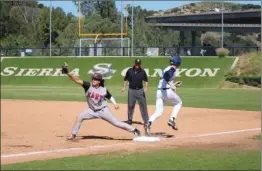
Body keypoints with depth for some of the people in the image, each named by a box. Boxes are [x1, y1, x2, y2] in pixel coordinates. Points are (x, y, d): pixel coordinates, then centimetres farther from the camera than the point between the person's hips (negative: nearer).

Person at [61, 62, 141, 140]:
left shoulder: (104, 90, -14)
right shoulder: (88, 85, -15)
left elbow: (110, 96, 7)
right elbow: (77, 80, -27)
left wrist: (115, 103, -9)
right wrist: (68, 73, -38)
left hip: (103, 111, -2)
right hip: (92, 110, 2)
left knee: (116, 122, -2)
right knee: (80, 116, -16)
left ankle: (134, 130, 13)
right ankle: (73, 134, -3)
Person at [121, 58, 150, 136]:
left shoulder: (142, 71, -2)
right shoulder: (129, 71, -1)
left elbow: (146, 80, 2)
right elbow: (126, 79, 9)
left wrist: (146, 87, -13)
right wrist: (124, 87, 1)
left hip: (140, 90, -1)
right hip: (131, 90, 1)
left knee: (143, 106, -5)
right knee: (130, 105, 7)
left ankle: (146, 122, -3)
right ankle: (129, 120, 22)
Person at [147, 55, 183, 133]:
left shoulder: (167, 69, 21)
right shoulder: (172, 69, -4)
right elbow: (166, 75, -26)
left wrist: (173, 84, 37)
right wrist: (171, 85, -32)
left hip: (159, 91, 7)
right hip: (167, 91, -7)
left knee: (158, 112, 4)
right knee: (178, 103, 21)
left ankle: (149, 123, -25)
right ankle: (172, 120, 4)